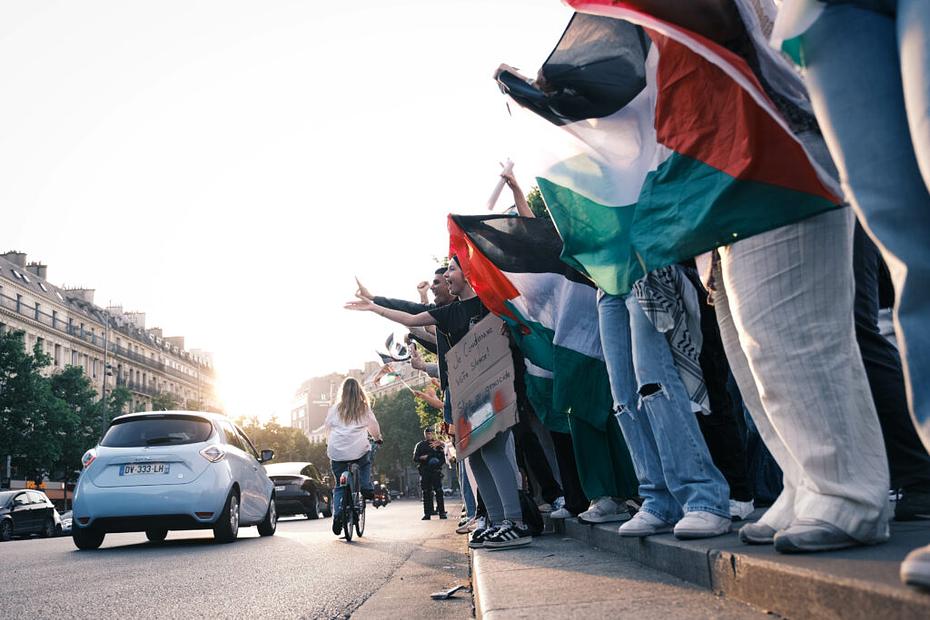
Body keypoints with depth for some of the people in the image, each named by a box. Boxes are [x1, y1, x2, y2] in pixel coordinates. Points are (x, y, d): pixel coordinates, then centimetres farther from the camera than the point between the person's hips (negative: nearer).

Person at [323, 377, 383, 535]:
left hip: (337, 452, 1)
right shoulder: (364, 409, 6)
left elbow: (326, 427, 17)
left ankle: (337, 514, -2)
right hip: (359, 450, -1)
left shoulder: (335, 409, 8)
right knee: (366, 463, 32)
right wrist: (377, 438, 35)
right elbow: (374, 427, 15)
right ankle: (366, 487, 12)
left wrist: (330, 442, 36)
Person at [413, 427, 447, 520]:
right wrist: (422, 458, -11)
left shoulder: (438, 445, 11)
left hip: (436, 471, -1)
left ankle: (442, 512, -5)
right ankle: (427, 514, 5)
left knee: (439, 492, -6)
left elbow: (443, 458, 8)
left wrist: (438, 463, -11)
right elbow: (415, 458, 8)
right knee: (426, 493, 1)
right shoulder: (420, 445, 14)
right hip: (424, 472, 1)